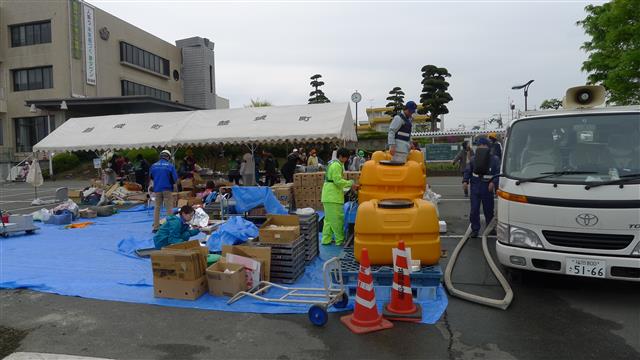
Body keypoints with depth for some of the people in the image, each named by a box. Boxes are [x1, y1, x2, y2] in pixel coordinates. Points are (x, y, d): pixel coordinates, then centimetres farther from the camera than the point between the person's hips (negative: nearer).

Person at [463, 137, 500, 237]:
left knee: (488, 210, 10)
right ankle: (475, 229, 9)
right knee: (474, 210, -1)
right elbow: (467, 171, 10)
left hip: (488, 188, -1)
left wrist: (493, 182, -20)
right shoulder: (473, 159, 7)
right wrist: (465, 181, -5)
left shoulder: (494, 159, -1)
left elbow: (498, 173, -5)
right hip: (475, 186, 2)